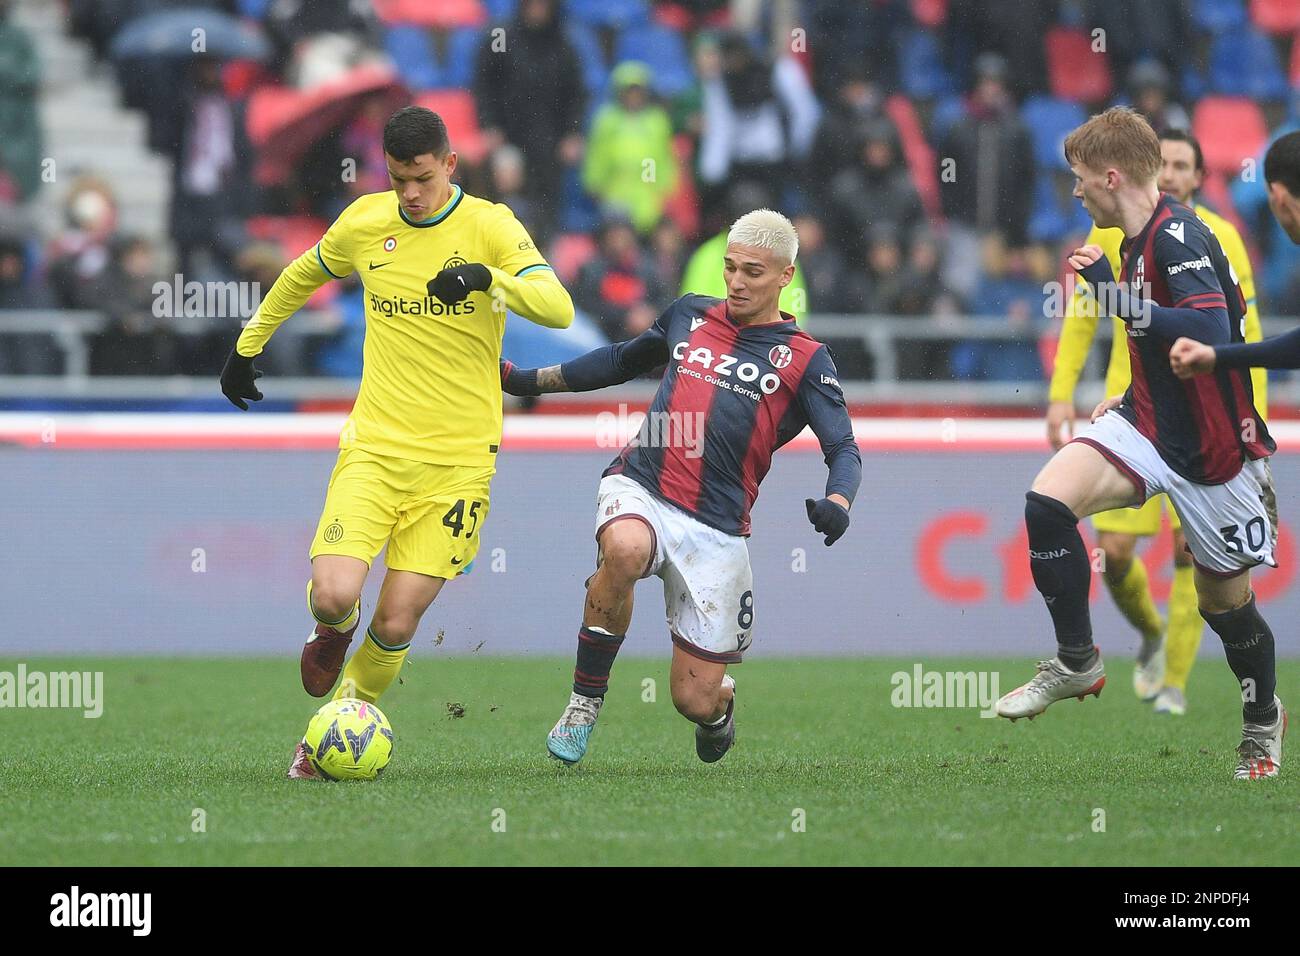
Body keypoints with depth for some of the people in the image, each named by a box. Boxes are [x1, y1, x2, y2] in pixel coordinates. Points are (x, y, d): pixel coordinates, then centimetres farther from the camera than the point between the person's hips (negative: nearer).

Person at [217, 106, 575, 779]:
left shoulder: (489, 226, -6)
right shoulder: (365, 222, 4)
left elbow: (558, 309, -19)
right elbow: (302, 276, 24)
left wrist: (489, 277, -35)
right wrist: (247, 347, 30)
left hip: (458, 458, -2)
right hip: (375, 445, 2)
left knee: (395, 625, -6)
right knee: (333, 595, -17)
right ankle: (335, 627, 21)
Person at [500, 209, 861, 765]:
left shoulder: (805, 361, 5)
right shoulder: (690, 316, 15)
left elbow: (844, 449, -2)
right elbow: (621, 361, 32)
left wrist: (836, 502, -25)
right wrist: (532, 380, 29)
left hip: (717, 530, -2)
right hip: (639, 488, 2)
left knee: (694, 702, -2)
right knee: (625, 551, -39)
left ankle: (720, 703, 40)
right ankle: (585, 701, -19)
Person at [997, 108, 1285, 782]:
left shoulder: (1180, 237, -21)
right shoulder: (1138, 240, 7)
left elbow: (1211, 330, -37)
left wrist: (1115, 295, -34)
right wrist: (1126, 400, 20)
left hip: (1213, 449, -7)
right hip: (1150, 424, 7)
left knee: (1224, 600, 8)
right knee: (1049, 499, -19)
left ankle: (1264, 720, 35)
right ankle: (1077, 663, -6)